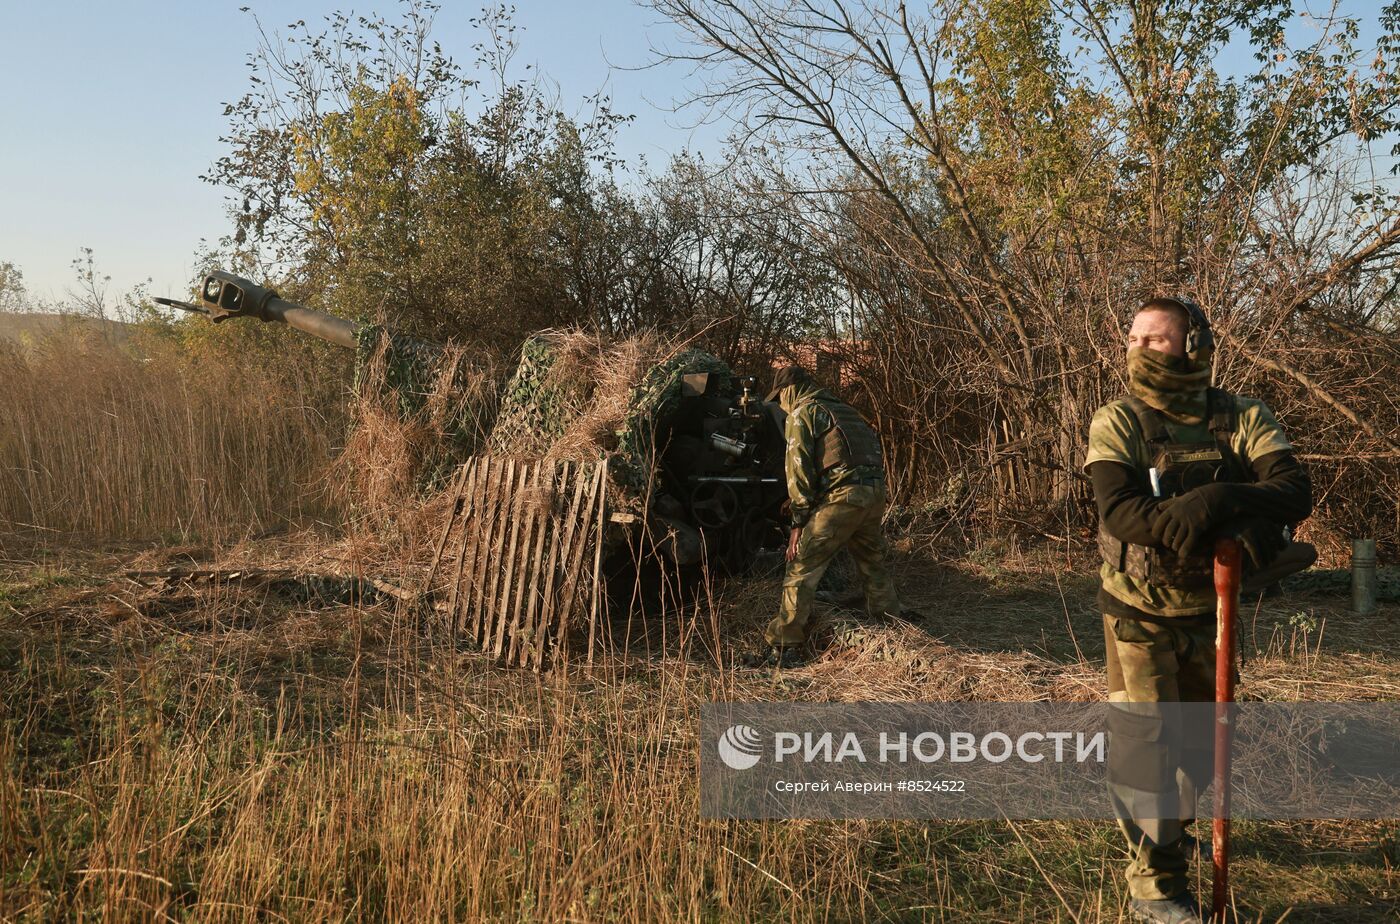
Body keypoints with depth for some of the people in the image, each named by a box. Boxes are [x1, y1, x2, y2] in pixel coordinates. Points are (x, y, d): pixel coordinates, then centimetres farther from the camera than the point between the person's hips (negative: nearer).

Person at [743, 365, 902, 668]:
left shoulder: (801, 413, 4)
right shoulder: (843, 410, 28)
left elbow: (799, 468, -5)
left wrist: (799, 522, -3)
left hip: (842, 496, -8)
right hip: (875, 492, 8)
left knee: (802, 569, -4)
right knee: (873, 565, 24)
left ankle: (783, 646, -5)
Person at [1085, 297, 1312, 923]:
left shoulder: (1243, 420, -7)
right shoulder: (1117, 423, -13)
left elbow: (1295, 491, -20)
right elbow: (1118, 508, -26)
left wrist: (1222, 499, -39)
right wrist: (1196, 525, -41)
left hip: (1210, 610, 4)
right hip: (1140, 613, -4)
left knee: (1199, 736, 21)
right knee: (1146, 742, -2)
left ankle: (1170, 829, 47)